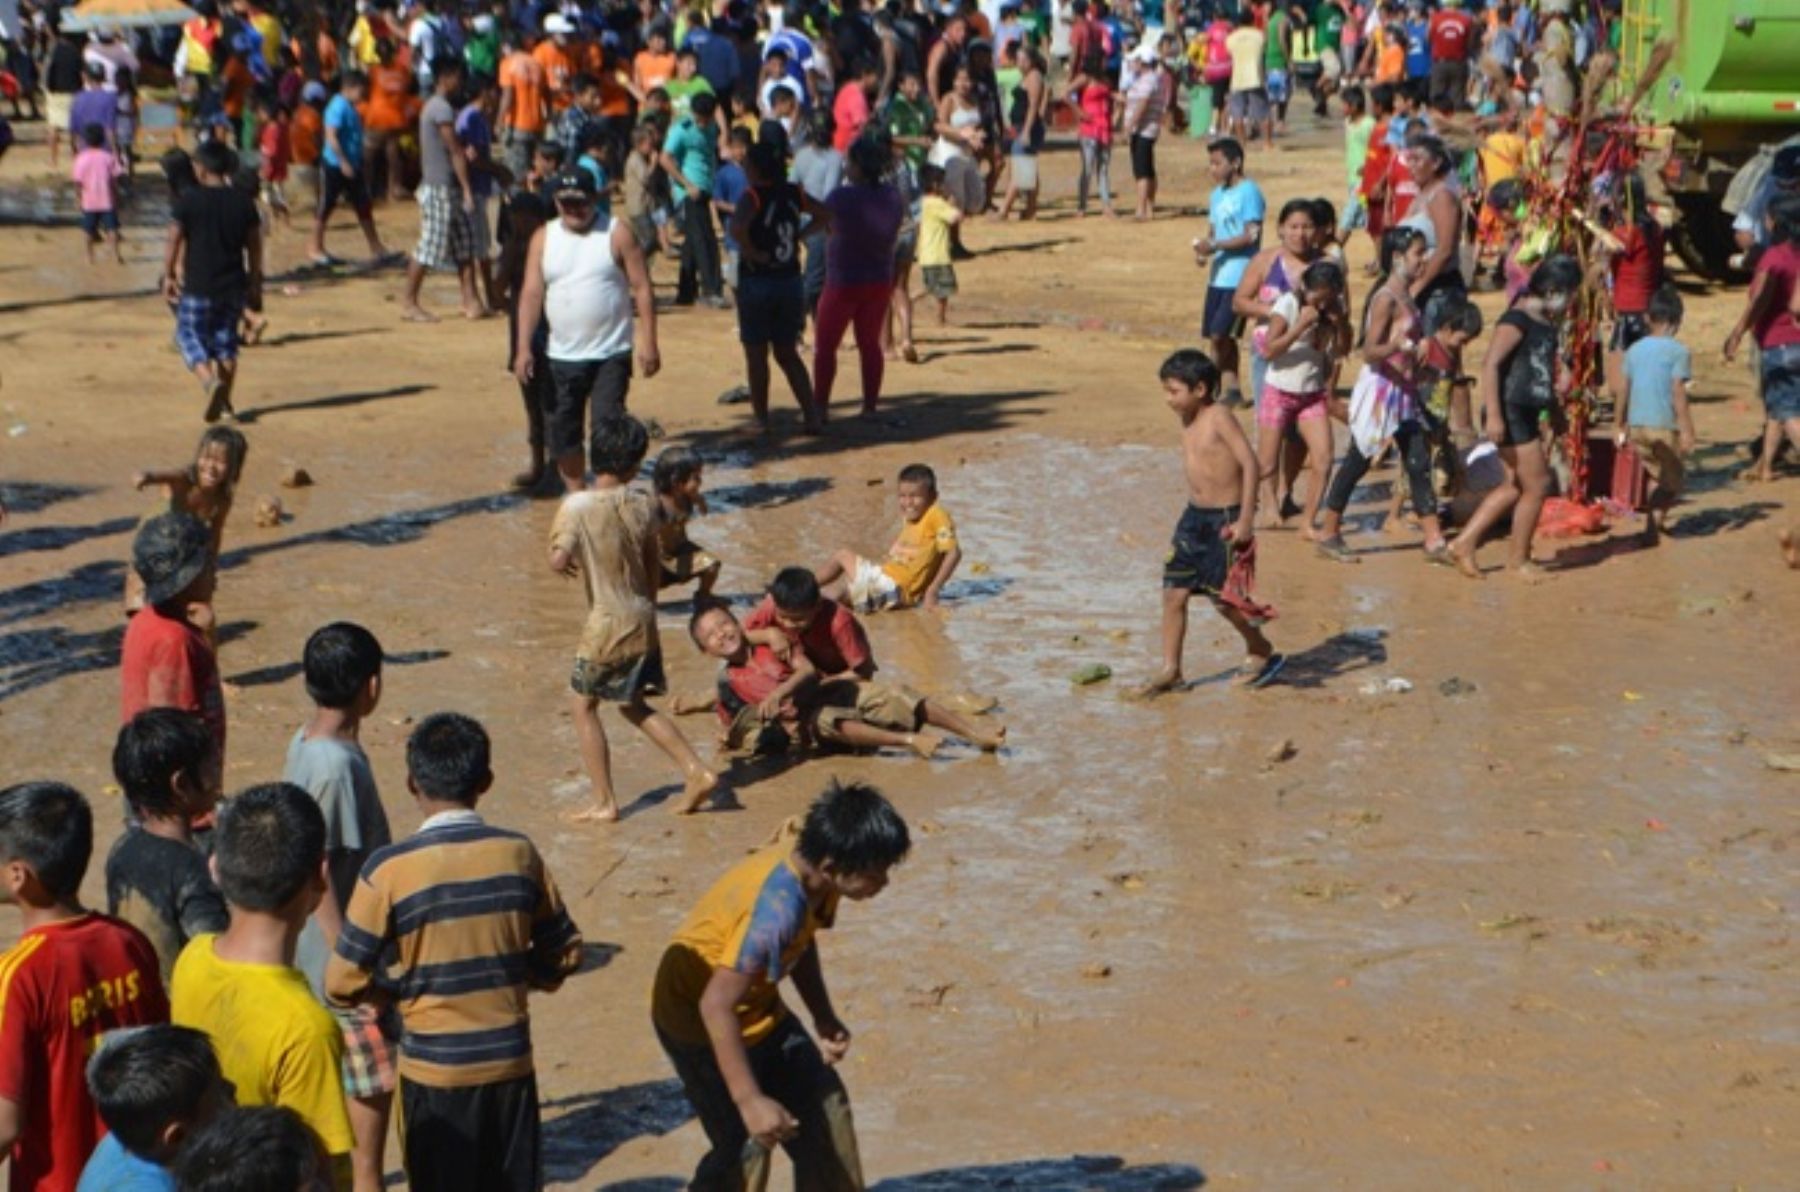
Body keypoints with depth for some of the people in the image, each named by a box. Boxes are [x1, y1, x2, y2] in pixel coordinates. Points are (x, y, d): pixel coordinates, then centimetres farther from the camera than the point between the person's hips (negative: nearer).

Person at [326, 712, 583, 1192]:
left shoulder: (389, 869, -15)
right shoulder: (519, 855, -5)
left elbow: (344, 983, -10)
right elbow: (562, 951, 5)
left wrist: (402, 988, 8)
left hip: (434, 1066, -3)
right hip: (509, 1061, 3)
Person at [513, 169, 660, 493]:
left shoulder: (617, 233, -3)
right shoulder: (543, 238, 5)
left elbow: (642, 288, -5)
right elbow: (531, 292, 1)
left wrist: (648, 343, -11)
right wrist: (523, 348, -8)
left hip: (611, 354, -4)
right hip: (561, 355, 4)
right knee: (561, 432, 8)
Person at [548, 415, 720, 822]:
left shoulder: (577, 506, -15)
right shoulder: (642, 506, 0)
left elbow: (559, 560, -24)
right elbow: (654, 567, 8)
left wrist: (568, 564, 0)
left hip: (606, 624, -5)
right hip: (643, 621, 5)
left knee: (584, 707, 13)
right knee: (634, 705, 23)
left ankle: (605, 803, 12)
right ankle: (698, 773, 15)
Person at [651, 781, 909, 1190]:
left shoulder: (815, 875, -10)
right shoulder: (777, 907, -37)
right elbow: (717, 1005, -36)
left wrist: (824, 1018, 6)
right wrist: (750, 1100, -35)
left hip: (758, 1007, 9)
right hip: (698, 1019, -9)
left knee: (823, 1105, 12)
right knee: (746, 1147, -10)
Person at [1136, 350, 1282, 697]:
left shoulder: (1219, 417, -16)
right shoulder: (1187, 421, 7)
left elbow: (1249, 462, -19)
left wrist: (1246, 518, -22)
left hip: (1226, 518, -8)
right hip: (1195, 516, 8)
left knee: (1224, 597, 2)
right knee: (1174, 593, 3)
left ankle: (1260, 651, 25)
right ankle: (1170, 669, 11)